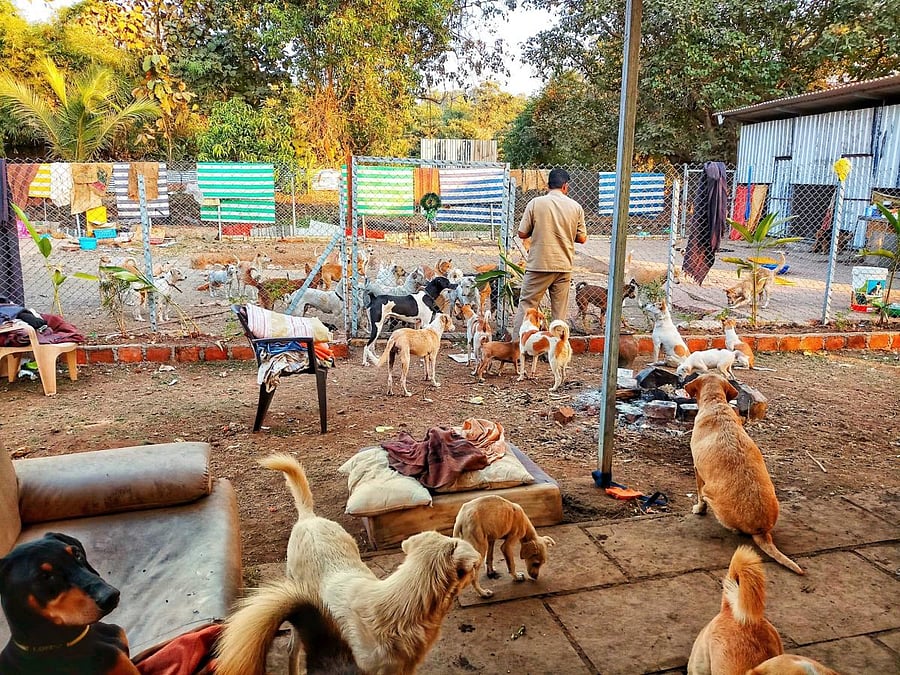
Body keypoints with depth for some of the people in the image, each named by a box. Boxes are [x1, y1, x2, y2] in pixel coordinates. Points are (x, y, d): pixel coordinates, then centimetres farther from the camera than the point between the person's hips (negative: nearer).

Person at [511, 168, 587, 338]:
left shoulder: (535, 203, -5)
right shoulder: (575, 206, 1)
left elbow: (522, 234, -4)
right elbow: (581, 238, 5)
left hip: (538, 266, -2)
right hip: (564, 266, 2)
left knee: (526, 305, 4)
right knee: (560, 311, 10)